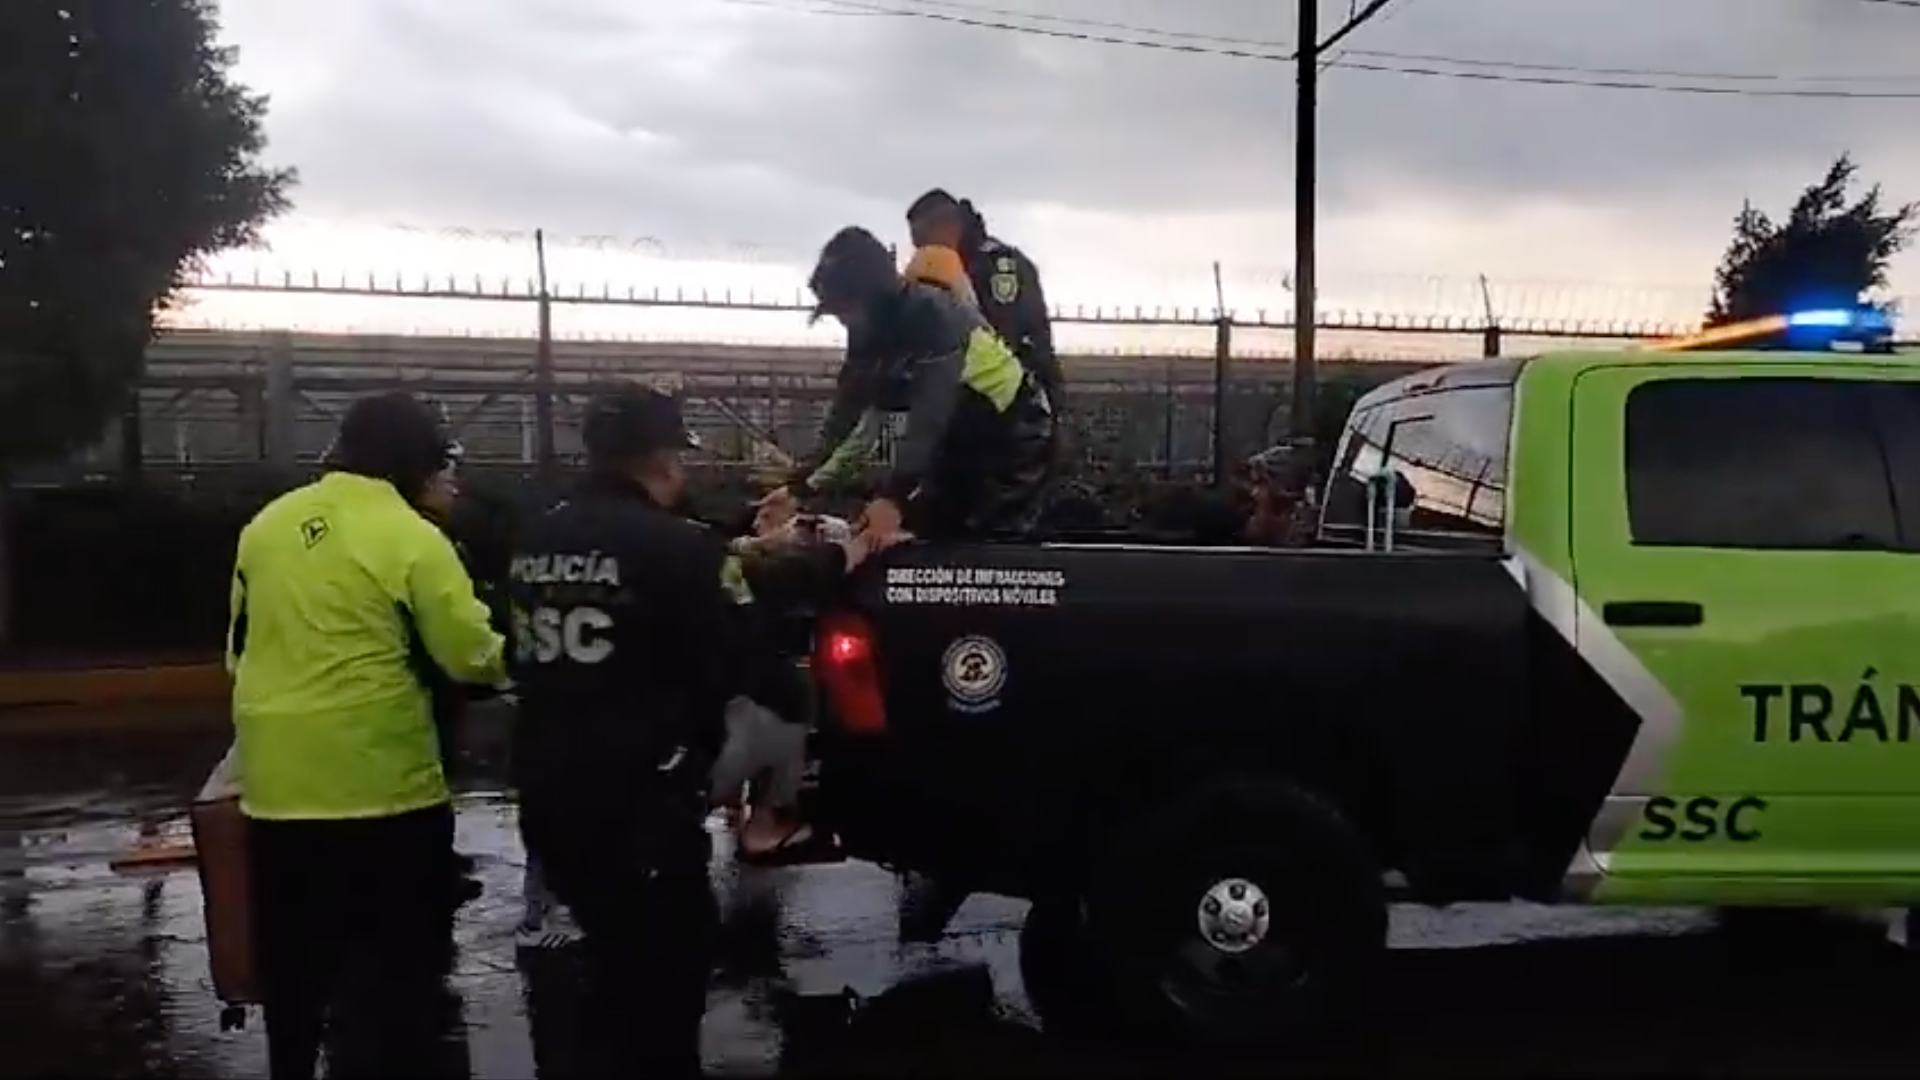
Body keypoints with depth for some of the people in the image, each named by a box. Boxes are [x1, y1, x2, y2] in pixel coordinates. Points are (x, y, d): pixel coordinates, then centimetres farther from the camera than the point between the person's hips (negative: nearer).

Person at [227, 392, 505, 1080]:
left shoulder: (265, 526, 7)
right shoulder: (413, 540, -13)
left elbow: (238, 649, 15)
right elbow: (472, 657, -11)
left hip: (276, 783, 6)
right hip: (381, 785, -6)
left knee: (292, 963, 20)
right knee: (388, 969, 6)